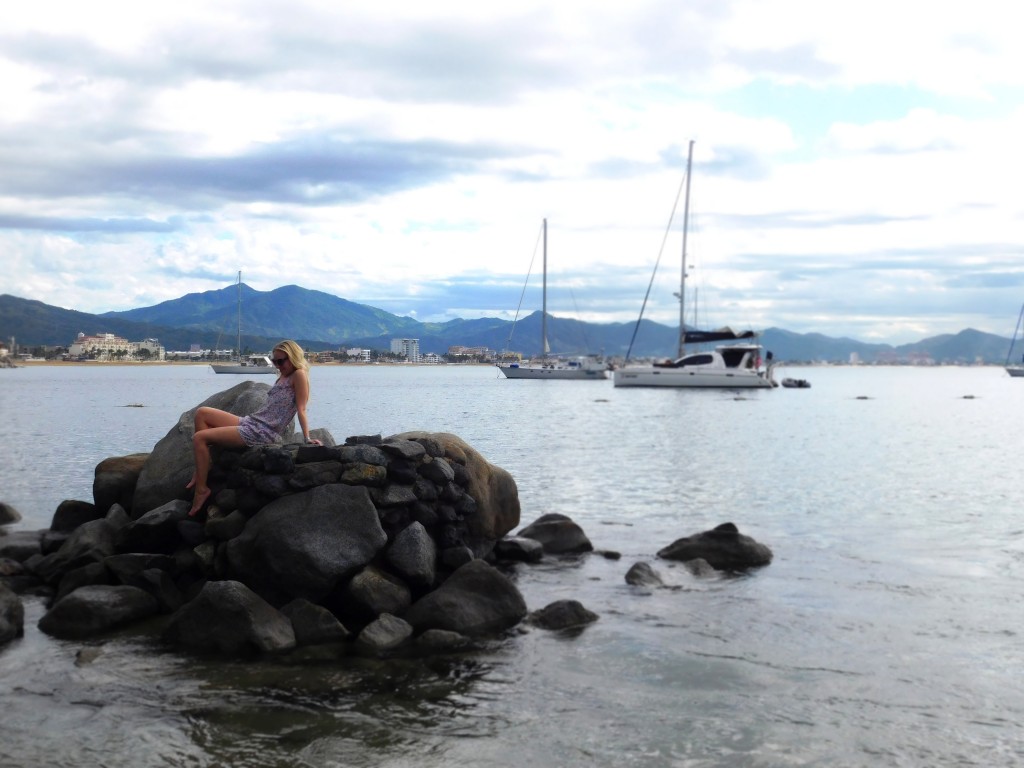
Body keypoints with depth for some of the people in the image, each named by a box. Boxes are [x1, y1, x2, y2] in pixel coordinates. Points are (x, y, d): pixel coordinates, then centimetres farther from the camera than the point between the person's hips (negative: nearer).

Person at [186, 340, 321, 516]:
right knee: (202, 412, 8)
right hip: (251, 421, 10)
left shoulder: (299, 375, -8)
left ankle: (201, 489, -4)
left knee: (199, 438, -13)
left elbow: (301, 409, -14)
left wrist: (307, 438, -18)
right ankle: (201, 470, 5)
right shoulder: (283, 377, 19)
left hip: (261, 433, -10)